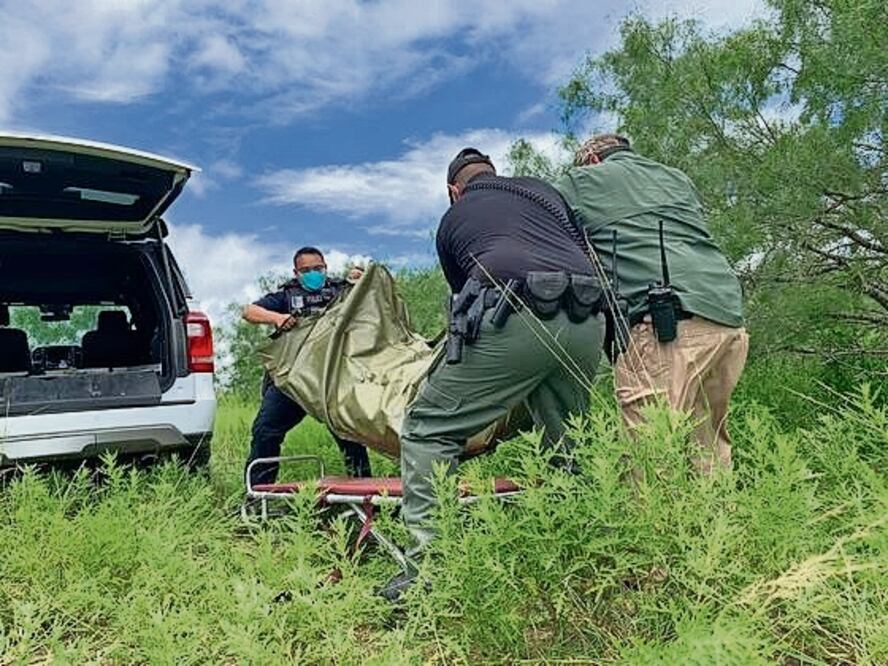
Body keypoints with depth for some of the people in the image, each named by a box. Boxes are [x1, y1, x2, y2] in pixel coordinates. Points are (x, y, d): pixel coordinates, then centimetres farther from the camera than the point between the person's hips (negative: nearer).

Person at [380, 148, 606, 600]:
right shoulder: (542, 189, 32)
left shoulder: (451, 220, 27)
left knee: (427, 429, 4)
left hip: (516, 318, -4)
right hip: (587, 323, 5)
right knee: (569, 444, 22)